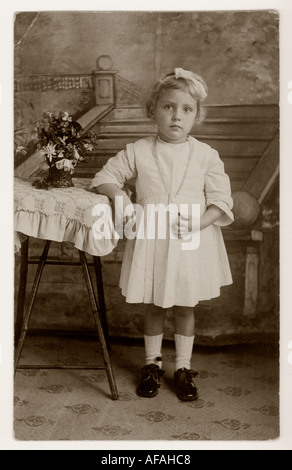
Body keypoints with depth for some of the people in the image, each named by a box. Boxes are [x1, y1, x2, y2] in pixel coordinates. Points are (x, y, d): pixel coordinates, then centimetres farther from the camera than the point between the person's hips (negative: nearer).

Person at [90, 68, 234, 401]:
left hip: (192, 244, 0)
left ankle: (183, 368, 32)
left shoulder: (206, 155, -5)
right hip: (150, 243, 1)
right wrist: (122, 197, -12)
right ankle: (152, 363, 35)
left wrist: (196, 223, -20)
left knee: (185, 308, 13)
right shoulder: (137, 152, -4)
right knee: (153, 307, 14)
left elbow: (222, 201, -5)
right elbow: (104, 177, 6)